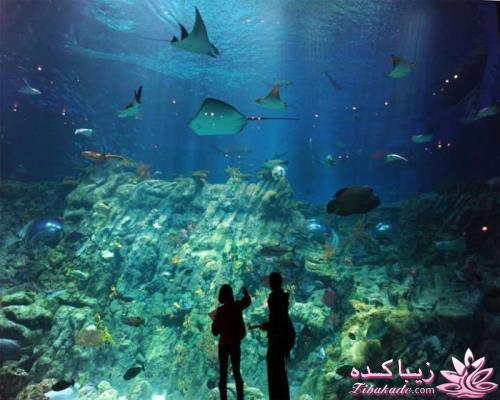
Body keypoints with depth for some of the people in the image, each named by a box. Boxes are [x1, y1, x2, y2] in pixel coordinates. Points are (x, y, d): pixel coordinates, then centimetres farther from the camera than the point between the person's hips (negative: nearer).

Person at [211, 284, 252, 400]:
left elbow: (215, 331, -10)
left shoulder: (221, 310, -15)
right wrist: (245, 292, 38)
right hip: (235, 344, 3)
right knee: (237, 373, 15)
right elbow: (248, 300, 19)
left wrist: (215, 320, 6)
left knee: (223, 374, 5)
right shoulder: (238, 306, -5)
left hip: (224, 344, -3)